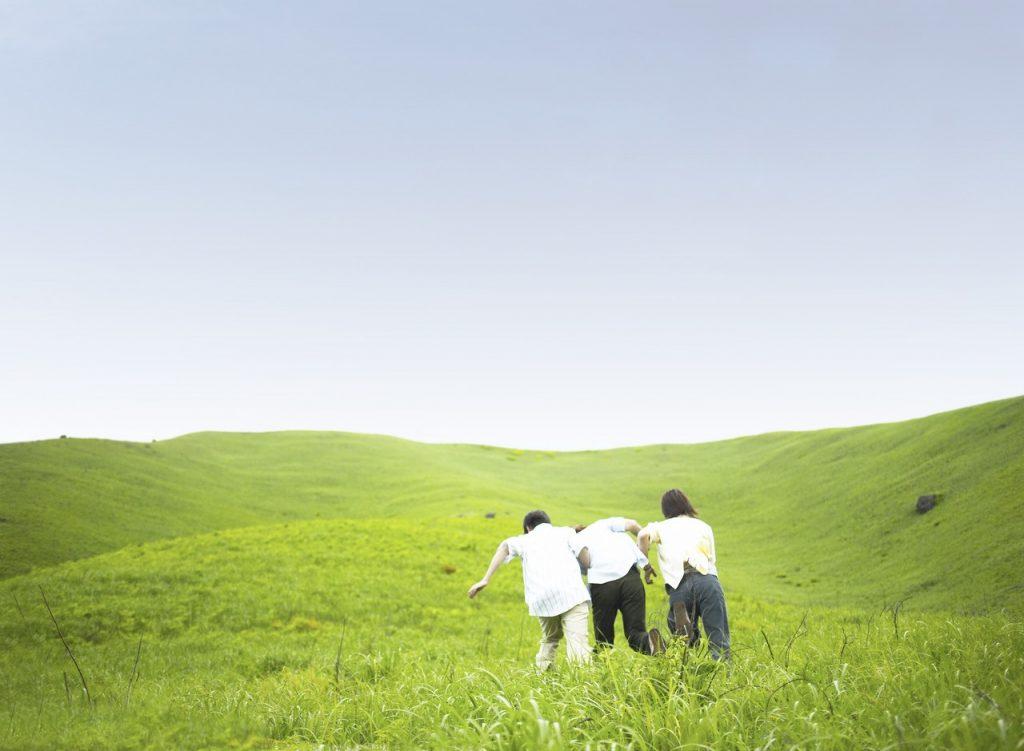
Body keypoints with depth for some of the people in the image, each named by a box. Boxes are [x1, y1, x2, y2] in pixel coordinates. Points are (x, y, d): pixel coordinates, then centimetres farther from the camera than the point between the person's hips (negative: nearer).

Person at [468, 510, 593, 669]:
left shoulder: (524, 540, 28)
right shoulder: (565, 531, 25)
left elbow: (504, 547, 6)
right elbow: (586, 556, 8)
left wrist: (486, 579, 0)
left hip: (542, 599, 2)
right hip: (571, 592, -2)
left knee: (550, 639, 27)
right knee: (577, 640, -12)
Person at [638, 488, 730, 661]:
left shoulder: (662, 527, 24)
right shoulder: (703, 527, 27)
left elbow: (643, 535, 3)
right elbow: (711, 558, 20)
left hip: (679, 585, 0)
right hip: (706, 579, 0)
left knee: (686, 641, 12)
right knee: (719, 637, -6)